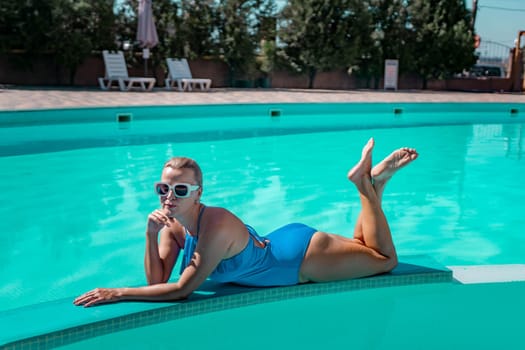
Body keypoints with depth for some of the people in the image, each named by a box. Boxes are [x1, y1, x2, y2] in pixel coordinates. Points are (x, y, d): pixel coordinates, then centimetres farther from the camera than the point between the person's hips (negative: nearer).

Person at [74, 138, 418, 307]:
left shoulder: (216, 226, -36)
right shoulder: (173, 224, -13)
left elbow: (181, 290, -33)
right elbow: (157, 280, -12)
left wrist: (118, 294, -31)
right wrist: (151, 236, -27)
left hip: (301, 256, -7)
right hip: (282, 244, 7)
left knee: (384, 259, 13)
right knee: (361, 249, 30)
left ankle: (367, 182, 18)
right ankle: (370, 183, 31)